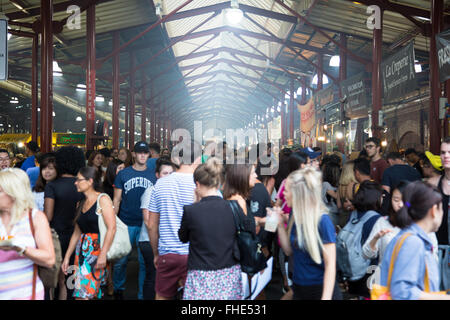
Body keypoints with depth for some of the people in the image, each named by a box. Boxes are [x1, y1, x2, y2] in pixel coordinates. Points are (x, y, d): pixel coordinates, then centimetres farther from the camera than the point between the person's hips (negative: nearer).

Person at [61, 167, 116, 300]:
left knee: (83, 294, -11)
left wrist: (103, 254, -21)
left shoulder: (103, 199, -6)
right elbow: (77, 232, 19)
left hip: (98, 248, -7)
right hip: (82, 250, 7)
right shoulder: (81, 204, 16)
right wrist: (67, 257, 16)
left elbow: (111, 228, -15)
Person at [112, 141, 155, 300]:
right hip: (125, 224, -1)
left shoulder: (153, 175, 6)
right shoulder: (123, 174, 3)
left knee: (145, 261, 5)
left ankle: (143, 294, 17)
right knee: (121, 261, 6)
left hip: (146, 225, 1)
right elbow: (116, 200, 4)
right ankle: (118, 289, 28)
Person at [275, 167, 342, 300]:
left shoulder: (322, 221, -18)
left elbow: (330, 264, -17)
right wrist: (280, 224, -2)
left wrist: (326, 297, -22)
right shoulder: (296, 218, 1)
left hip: (320, 290, -6)